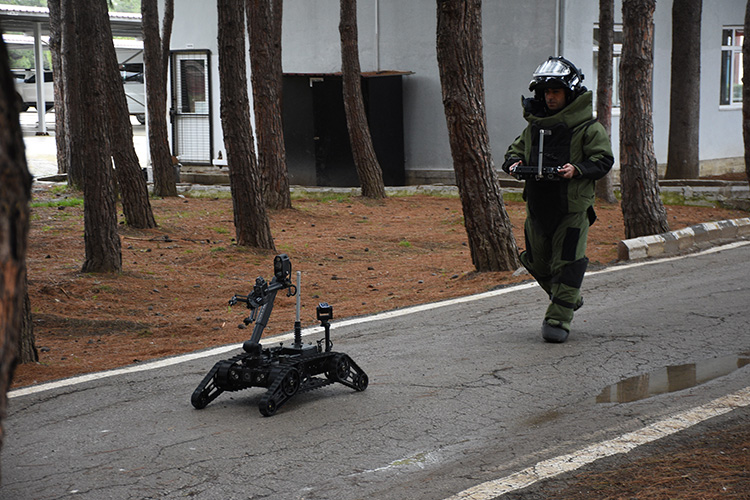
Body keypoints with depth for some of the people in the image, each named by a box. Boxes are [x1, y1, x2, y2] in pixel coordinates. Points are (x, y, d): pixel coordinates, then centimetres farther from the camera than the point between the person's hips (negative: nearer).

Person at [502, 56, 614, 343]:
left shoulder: (587, 127, -5)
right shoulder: (534, 124, 11)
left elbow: (603, 160, -9)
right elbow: (516, 150, 19)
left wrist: (576, 170, -25)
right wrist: (514, 163, -4)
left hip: (572, 207, -6)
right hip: (537, 206, 6)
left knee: (567, 264, -7)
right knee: (539, 262, 15)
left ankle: (558, 319, -1)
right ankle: (570, 299, 38)